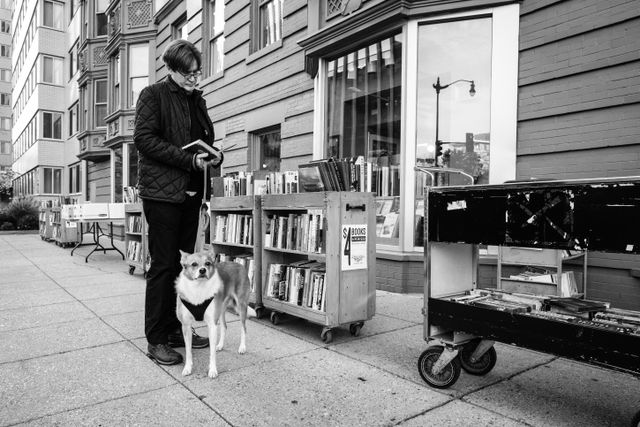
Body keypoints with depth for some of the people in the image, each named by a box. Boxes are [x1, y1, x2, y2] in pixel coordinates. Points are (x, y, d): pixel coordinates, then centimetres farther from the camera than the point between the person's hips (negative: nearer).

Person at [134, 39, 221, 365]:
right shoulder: (153, 95, 0)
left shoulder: (197, 100, 20)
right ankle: (156, 340, 6)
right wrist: (189, 159, -17)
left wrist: (214, 156, 3)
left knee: (184, 263, 9)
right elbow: (144, 139, -10)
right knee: (163, 264, -5)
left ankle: (175, 329, 21)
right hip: (162, 191, -7)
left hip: (191, 191, 7)